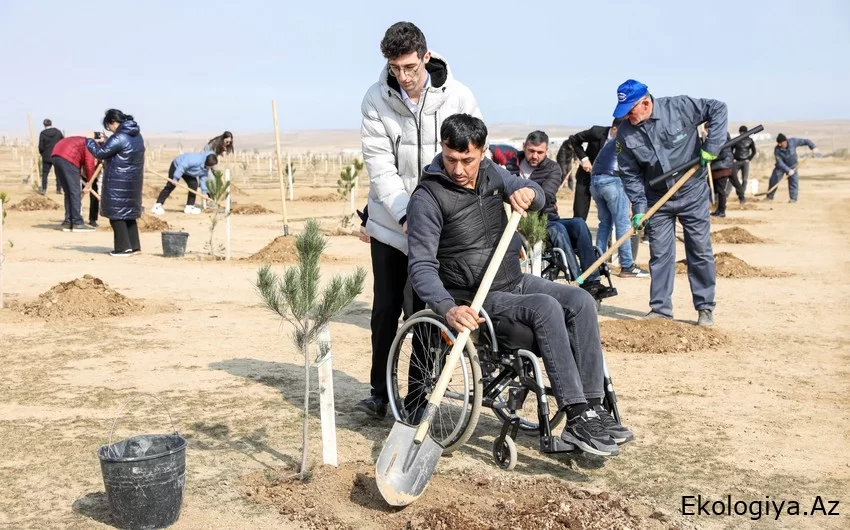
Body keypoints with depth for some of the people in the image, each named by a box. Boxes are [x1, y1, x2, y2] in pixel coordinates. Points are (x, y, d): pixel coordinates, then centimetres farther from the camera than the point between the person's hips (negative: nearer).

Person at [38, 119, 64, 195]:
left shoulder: (43, 133, -8)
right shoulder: (58, 132, -2)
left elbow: (41, 146, -7)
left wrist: (42, 153, 11)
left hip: (47, 157, -1)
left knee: (45, 173, 7)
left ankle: (44, 189, -1)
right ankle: (59, 189, 7)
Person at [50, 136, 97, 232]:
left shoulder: (82, 142, 32)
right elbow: (90, 164, -4)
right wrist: (89, 183, 5)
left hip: (55, 156, 9)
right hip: (67, 158, -9)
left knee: (68, 192, 14)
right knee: (75, 192, -5)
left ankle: (68, 222, 14)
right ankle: (77, 223, -7)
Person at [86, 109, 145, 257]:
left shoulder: (119, 138, -18)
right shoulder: (137, 135, 10)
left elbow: (100, 153, -12)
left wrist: (89, 141, 4)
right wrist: (105, 142, 17)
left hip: (118, 182, -9)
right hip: (133, 180, 9)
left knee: (116, 213, 0)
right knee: (129, 211, 16)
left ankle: (123, 248, -1)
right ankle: (134, 245, 20)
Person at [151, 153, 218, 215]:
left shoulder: (206, 168, -11)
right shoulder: (196, 160, -39)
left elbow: (203, 179, -1)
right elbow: (182, 166, -37)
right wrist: (175, 178, -33)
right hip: (177, 167, -7)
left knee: (194, 184, -6)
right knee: (170, 186, -9)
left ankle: (189, 207, 2)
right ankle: (157, 206, -5)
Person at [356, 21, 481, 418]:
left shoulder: (457, 97, -9)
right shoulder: (376, 100, -8)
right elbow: (380, 166, -12)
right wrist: (404, 214, -23)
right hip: (391, 223, 1)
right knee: (386, 309, 5)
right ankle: (380, 392, 18)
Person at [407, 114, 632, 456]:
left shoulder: (491, 173, 6)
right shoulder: (428, 197, -14)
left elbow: (539, 198, 15)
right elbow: (422, 267, -20)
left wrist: (528, 193, -12)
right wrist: (448, 309, -37)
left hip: (515, 280, 7)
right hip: (476, 298, -7)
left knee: (580, 301, -14)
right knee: (546, 308, -30)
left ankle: (593, 408, -15)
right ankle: (577, 419, -28)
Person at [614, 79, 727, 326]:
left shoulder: (679, 107, -18)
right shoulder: (625, 133, -9)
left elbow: (718, 108, -10)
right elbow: (630, 174, -4)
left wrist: (712, 146, -18)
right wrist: (638, 207, -11)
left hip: (692, 194, -2)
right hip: (657, 198, 2)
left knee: (700, 251, 4)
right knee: (660, 254, 3)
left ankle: (705, 308, 14)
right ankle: (660, 309, 12)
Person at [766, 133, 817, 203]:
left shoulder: (793, 142, -23)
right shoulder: (777, 149, -26)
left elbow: (805, 141, -14)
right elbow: (780, 162, -28)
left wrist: (813, 147, -26)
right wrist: (788, 170, -36)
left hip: (792, 166, 1)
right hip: (781, 166, -1)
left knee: (793, 181, -10)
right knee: (773, 180, -4)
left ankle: (793, 198, -3)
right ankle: (769, 197, 11)